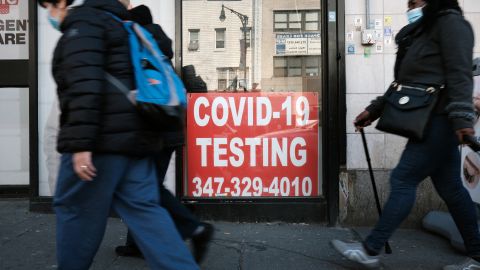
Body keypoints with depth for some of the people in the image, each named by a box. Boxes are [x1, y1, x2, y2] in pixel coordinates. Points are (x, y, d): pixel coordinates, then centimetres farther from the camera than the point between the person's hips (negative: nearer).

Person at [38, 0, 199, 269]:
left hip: (102, 139, -9)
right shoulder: (113, 23, 26)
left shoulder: (82, 22, -3)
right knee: (143, 209, 5)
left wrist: (80, 143, -22)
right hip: (135, 137, 9)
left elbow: (85, 85, -19)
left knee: (76, 210, 6)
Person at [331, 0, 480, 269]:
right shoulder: (420, 33, 25)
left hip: (439, 120, -9)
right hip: (431, 122, 9)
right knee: (450, 188, 8)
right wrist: (374, 110, 21)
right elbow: (403, 84, 25)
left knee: (403, 179, -10)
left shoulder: (450, 22, -1)